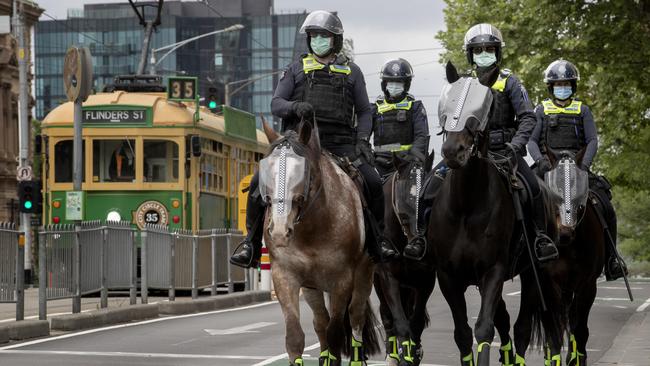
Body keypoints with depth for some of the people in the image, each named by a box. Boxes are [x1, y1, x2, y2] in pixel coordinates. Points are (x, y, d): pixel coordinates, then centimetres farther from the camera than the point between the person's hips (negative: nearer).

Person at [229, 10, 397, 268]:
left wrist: (362, 140, -3)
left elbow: (364, 112, 16)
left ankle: (376, 240, 3)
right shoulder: (297, 69, 15)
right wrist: (295, 107, -16)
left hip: (339, 143, 0)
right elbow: (276, 104, 7)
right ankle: (251, 244, -7)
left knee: (373, 184, -18)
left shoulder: (351, 71, 16)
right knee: (260, 183, -19)